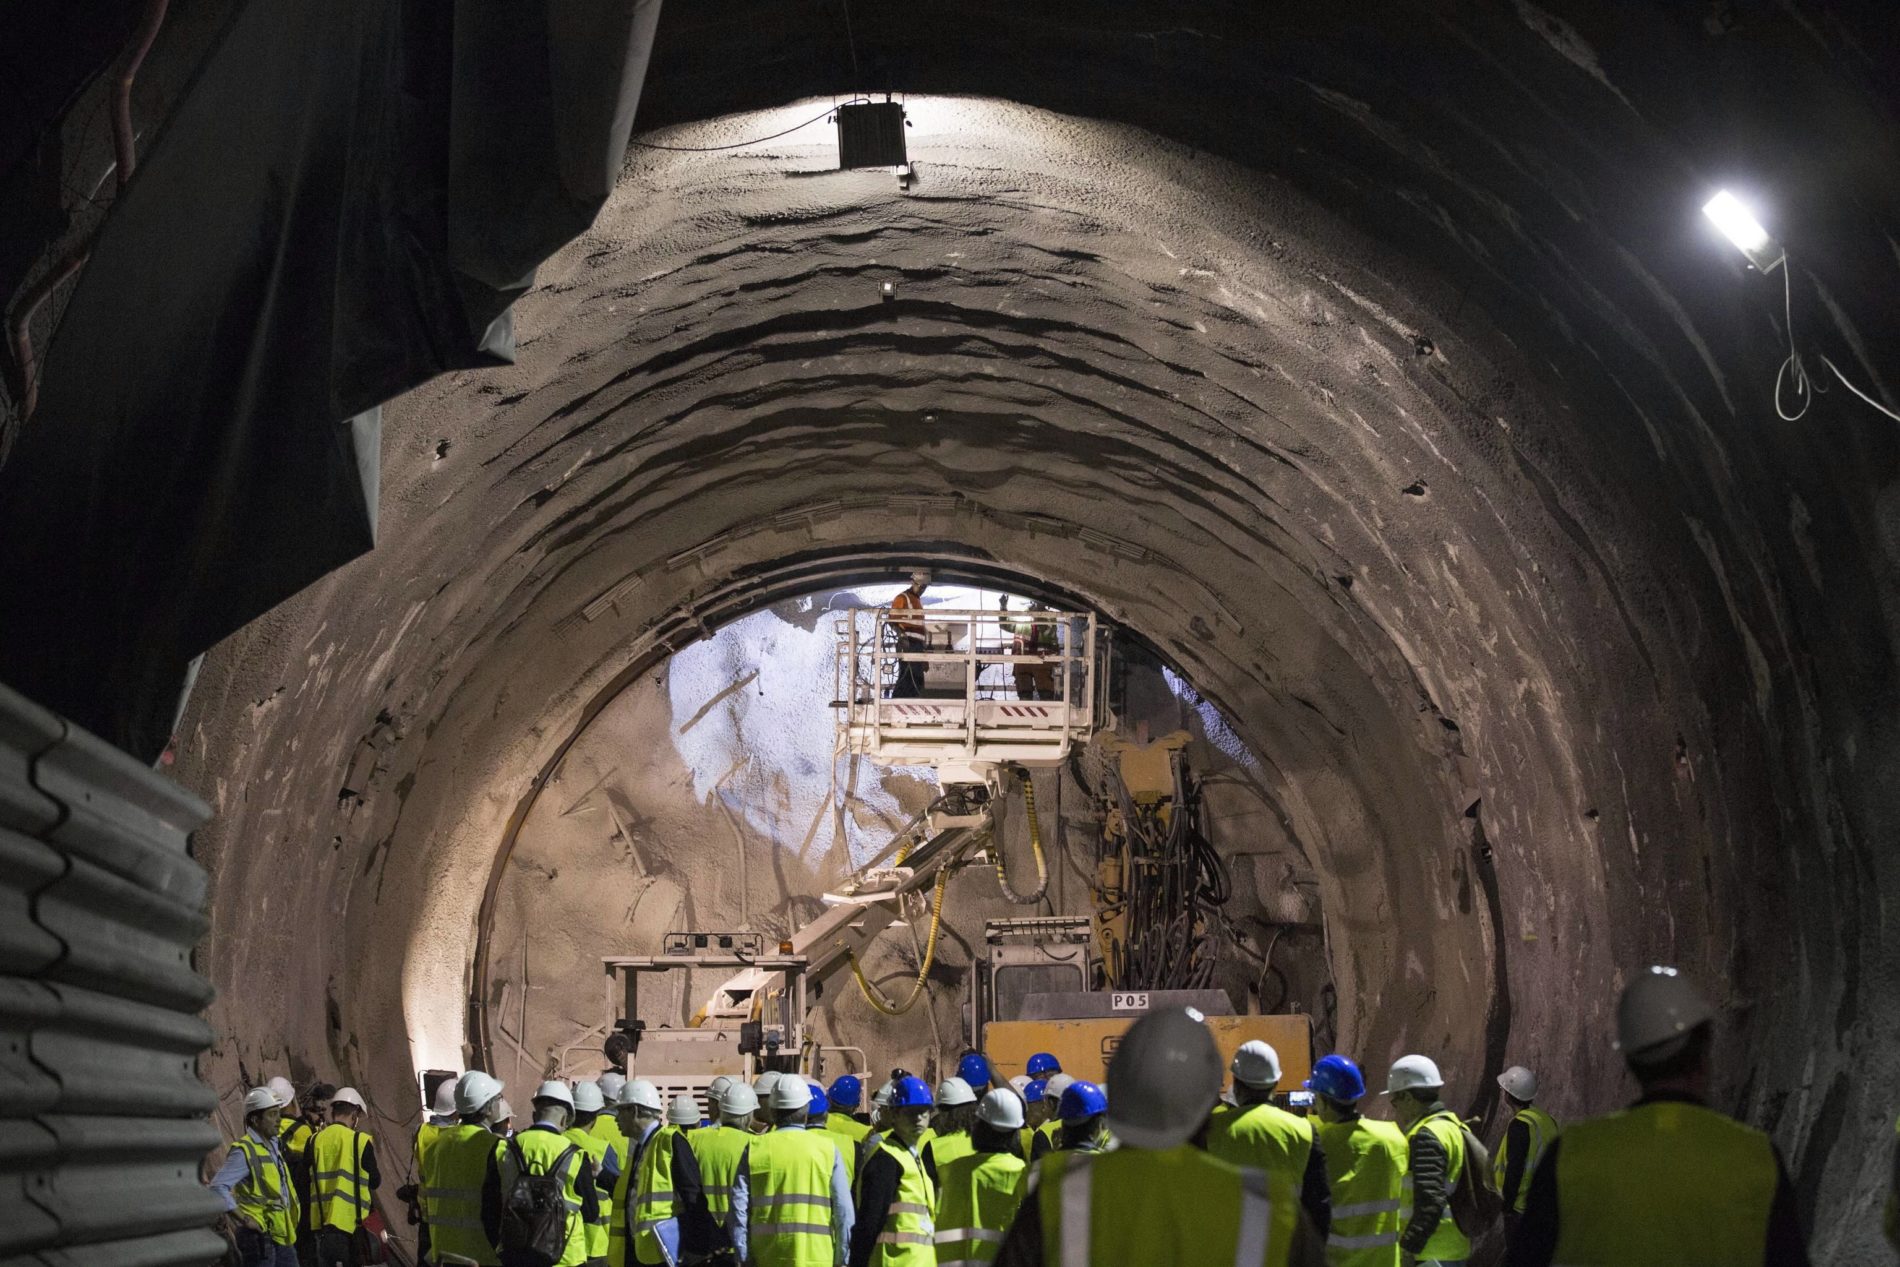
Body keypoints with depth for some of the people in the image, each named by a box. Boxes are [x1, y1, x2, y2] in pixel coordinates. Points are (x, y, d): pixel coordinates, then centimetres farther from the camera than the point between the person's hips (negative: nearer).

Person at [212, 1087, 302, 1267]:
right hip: (260, 1238, -8)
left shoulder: (275, 1145, 14)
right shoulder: (245, 1151, -13)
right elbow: (218, 1187, -22)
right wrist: (245, 1220, -20)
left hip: (283, 1237, 8)